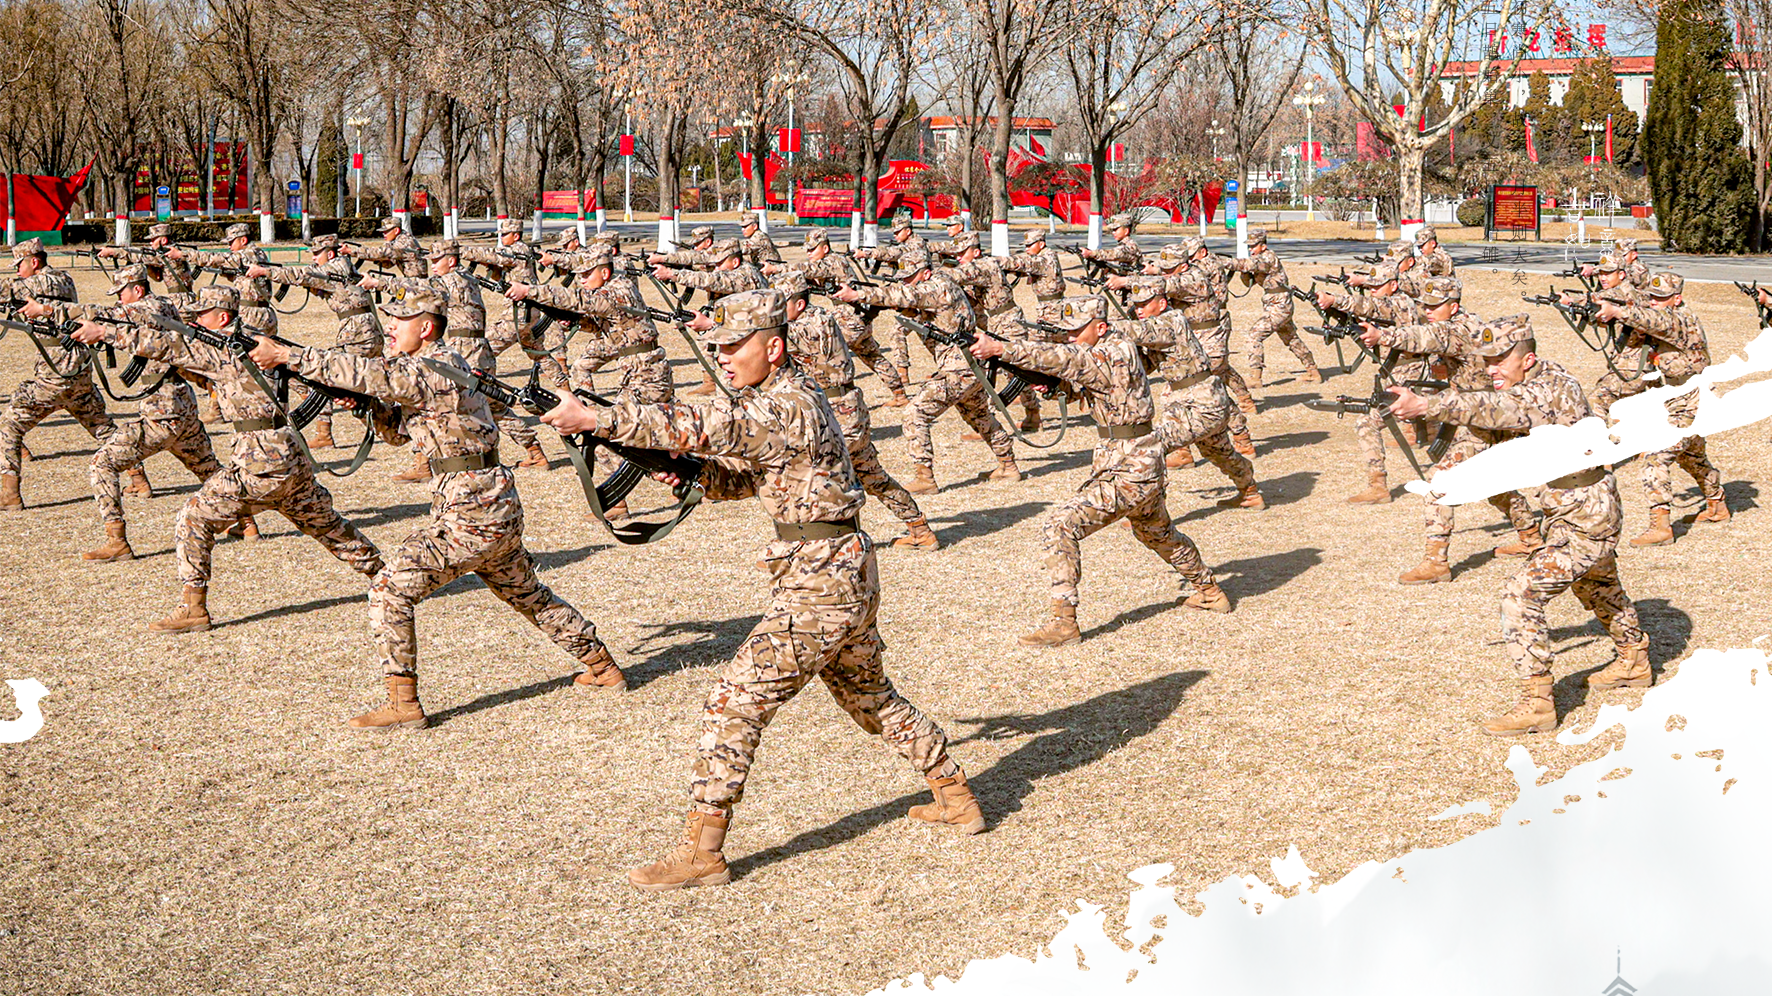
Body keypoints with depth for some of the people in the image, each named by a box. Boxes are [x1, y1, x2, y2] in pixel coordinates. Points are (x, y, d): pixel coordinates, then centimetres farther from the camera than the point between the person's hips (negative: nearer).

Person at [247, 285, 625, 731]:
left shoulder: (436, 368, -14)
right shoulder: (437, 367, 16)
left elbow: (369, 373, -25)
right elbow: (398, 430, 21)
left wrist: (288, 355, -21)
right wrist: (371, 398, 2)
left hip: (469, 511, -10)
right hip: (497, 508, 10)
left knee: (390, 587, -10)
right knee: (527, 593, 25)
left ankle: (403, 705, -8)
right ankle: (601, 666, 37)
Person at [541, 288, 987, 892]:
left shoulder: (787, 405, -18)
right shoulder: (783, 398, 13)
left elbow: (709, 428, -29)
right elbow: (740, 478, 15)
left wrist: (595, 419, -30)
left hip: (818, 585, -11)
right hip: (850, 575, 11)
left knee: (734, 704, -9)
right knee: (869, 696, 25)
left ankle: (703, 853, -5)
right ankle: (957, 800, 37)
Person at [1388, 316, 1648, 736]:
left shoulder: (1552, 386, -25)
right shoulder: (1520, 390, 4)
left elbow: (1495, 410, -41)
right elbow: (1491, 428, -3)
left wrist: (1426, 405, -48)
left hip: (1584, 521, -11)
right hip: (1569, 513, 11)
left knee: (1520, 595, -18)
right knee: (1597, 588, 31)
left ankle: (1537, 703, -14)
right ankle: (1634, 662, 54)